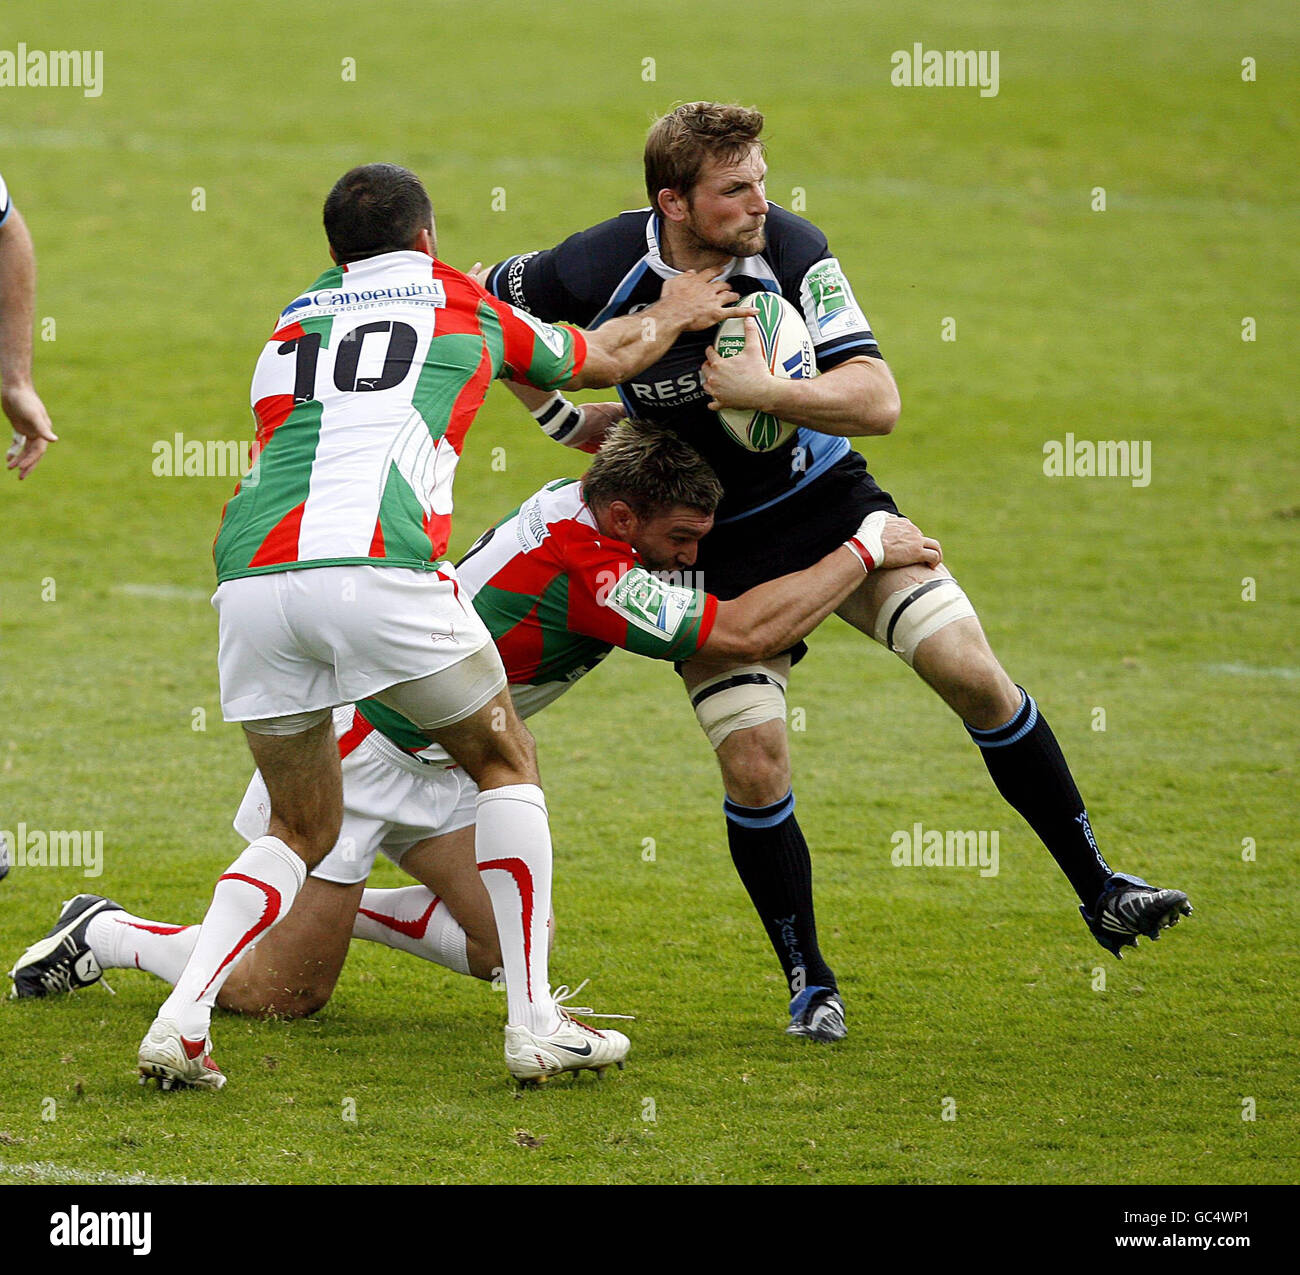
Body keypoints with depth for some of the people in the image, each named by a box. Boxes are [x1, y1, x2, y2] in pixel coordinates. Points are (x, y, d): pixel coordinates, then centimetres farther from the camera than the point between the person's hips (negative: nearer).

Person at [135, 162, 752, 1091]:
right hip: (380, 569, -4)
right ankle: (534, 1021, 9)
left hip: (250, 578, 4)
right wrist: (674, 316, 61)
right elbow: (605, 359, 38)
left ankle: (182, 1018, -2)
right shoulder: (462, 303, 22)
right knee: (506, 764, 17)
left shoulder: (297, 317, 30)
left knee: (302, 828, 19)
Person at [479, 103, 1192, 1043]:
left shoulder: (793, 251, -19)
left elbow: (878, 402, -24)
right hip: (710, 538, -1)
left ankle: (1098, 890, 5)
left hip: (825, 497, 1)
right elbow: (491, 300, 1)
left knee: (973, 673, -10)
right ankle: (808, 982, 9)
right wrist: (565, 423, -2)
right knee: (755, 763, -12)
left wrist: (768, 391, -37)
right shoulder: (601, 271, -20)